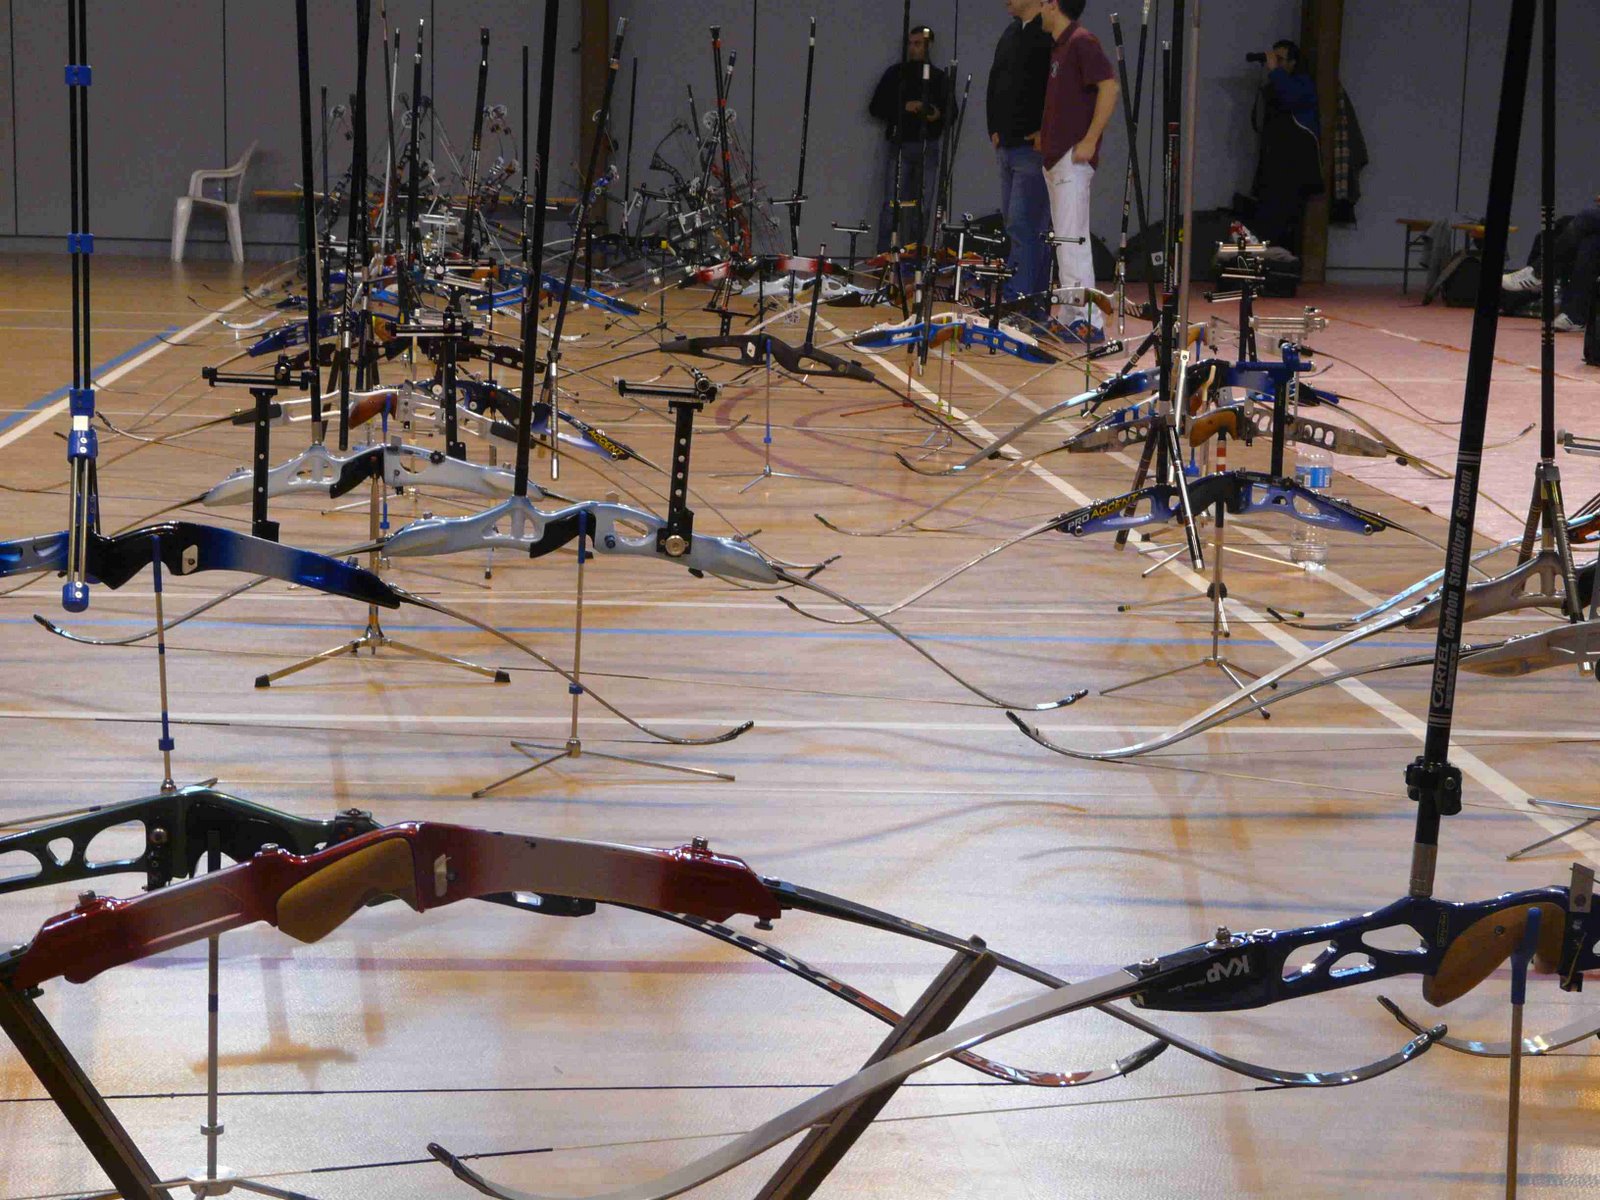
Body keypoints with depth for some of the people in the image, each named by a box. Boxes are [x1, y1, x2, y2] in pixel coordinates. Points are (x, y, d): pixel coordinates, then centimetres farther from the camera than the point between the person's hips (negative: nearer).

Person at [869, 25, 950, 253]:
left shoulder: (938, 77, 13)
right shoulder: (896, 73, 7)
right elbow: (876, 107, 3)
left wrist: (939, 113, -5)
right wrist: (904, 107, -11)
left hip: (927, 146, 3)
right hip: (898, 143, -2)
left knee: (922, 207, 2)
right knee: (893, 204, -8)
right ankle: (884, 255, -7)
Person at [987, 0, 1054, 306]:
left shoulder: (1051, 34, -11)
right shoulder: (1010, 34, 18)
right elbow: (994, 82, 26)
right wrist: (994, 129, 16)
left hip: (1034, 147, -9)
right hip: (1007, 148, 9)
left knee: (1023, 226, -12)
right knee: (1019, 226, 11)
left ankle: (1016, 300, -13)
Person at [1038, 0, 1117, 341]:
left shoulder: (1082, 42, -11)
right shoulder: (1059, 46, 18)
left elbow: (1109, 88, -19)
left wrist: (1090, 140, -20)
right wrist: (1046, 134, 18)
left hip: (1073, 157, -10)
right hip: (1055, 157, 10)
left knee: (1071, 238, -13)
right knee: (1065, 239, 11)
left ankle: (1088, 321, -14)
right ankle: (1069, 316, 15)